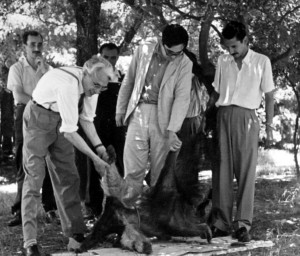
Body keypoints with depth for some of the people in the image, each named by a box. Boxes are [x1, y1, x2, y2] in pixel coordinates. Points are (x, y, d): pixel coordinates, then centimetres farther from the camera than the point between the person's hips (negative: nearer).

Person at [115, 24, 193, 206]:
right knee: (133, 155, -6)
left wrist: (172, 130, -20)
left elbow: (182, 97, -11)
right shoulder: (143, 51, 1)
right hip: (138, 111, 1)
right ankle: (134, 189, 12)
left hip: (163, 114, -1)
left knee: (160, 159, 0)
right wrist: (121, 109, 14)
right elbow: (128, 81, 11)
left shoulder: (185, 64, -5)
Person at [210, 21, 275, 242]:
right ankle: (221, 223, 4)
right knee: (222, 172, 0)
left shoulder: (262, 61, 4)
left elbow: (269, 95, 7)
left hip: (247, 118, -3)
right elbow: (216, 92, 15)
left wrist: (269, 126, 2)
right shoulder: (223, 61, 12)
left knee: (246, 172, -5)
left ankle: (243, 224, -4)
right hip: (223, 116, 3)